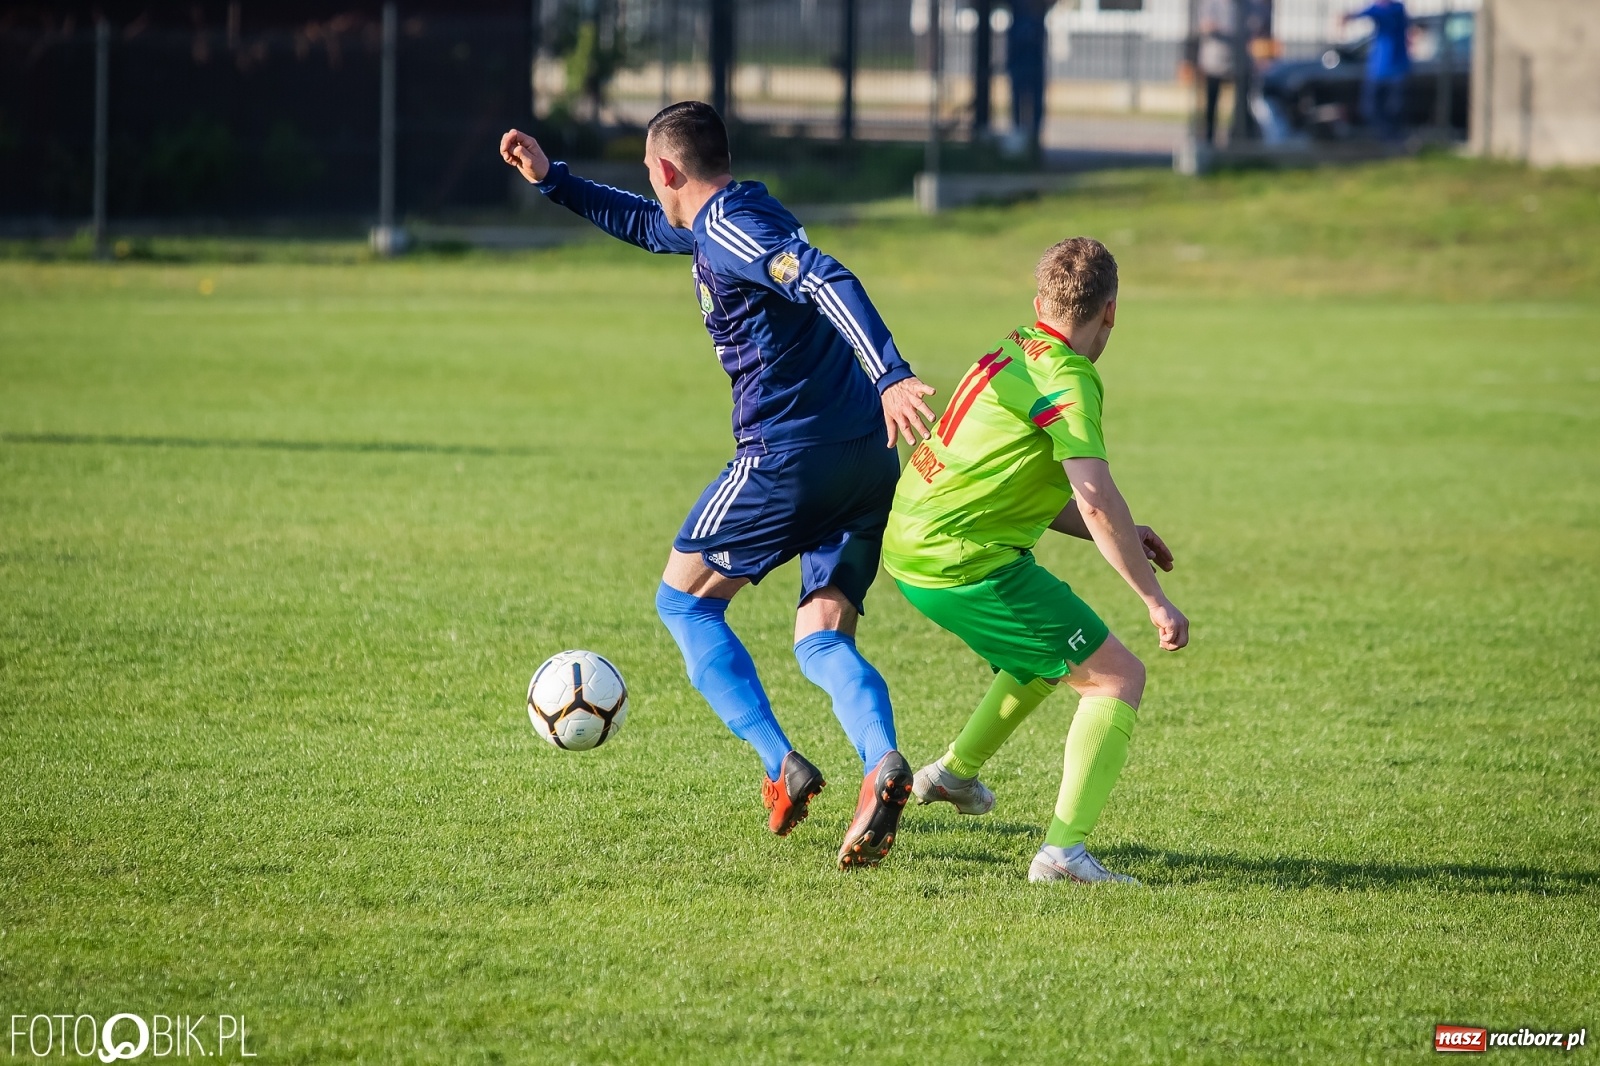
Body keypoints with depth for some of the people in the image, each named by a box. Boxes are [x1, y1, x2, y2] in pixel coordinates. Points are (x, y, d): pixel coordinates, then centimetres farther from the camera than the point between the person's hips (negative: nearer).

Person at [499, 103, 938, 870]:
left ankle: (780, 764, -4)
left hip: (788, 454, -9)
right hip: (867, 462, 9)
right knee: (821, 643, 5)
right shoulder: (719, 223, 22)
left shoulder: (730, 230, -9)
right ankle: (881, 764, -24)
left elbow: (827, 281, -26)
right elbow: (648, 227, 43)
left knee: (685, 603, 10)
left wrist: (890, 375, -38)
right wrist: (552, 181, 40)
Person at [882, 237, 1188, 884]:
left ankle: (955, 771, 46)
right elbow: (1096, 500, -26)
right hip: (965, 561, -9)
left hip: (907, 547, 9)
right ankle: (1064, 850, -17)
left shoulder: (1013, 355, 13)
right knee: (1117, 676, -7)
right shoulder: (1068, 381, -15)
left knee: (1055, 650, 33)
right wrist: (1154, 599, -20)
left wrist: (1117, 536, 17)